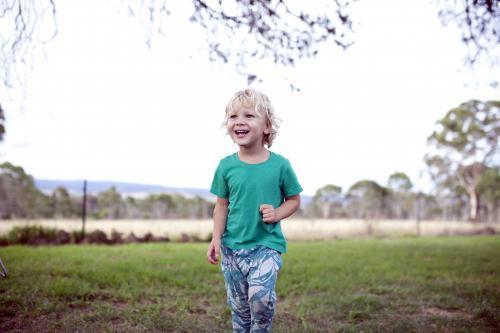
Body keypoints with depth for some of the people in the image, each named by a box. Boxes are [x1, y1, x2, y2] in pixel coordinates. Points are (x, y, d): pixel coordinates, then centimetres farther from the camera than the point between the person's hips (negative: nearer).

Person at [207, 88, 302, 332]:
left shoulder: (280, 165, -7)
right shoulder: (226, 166, -2)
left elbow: (294, 199, 5)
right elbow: (222, 205, 6)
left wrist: (277, 213, -14)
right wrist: (216, 238, -3)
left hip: (267, 244, -2)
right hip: (232, 247, 3)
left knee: (260, 296, -20)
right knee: (238, 304, 11)